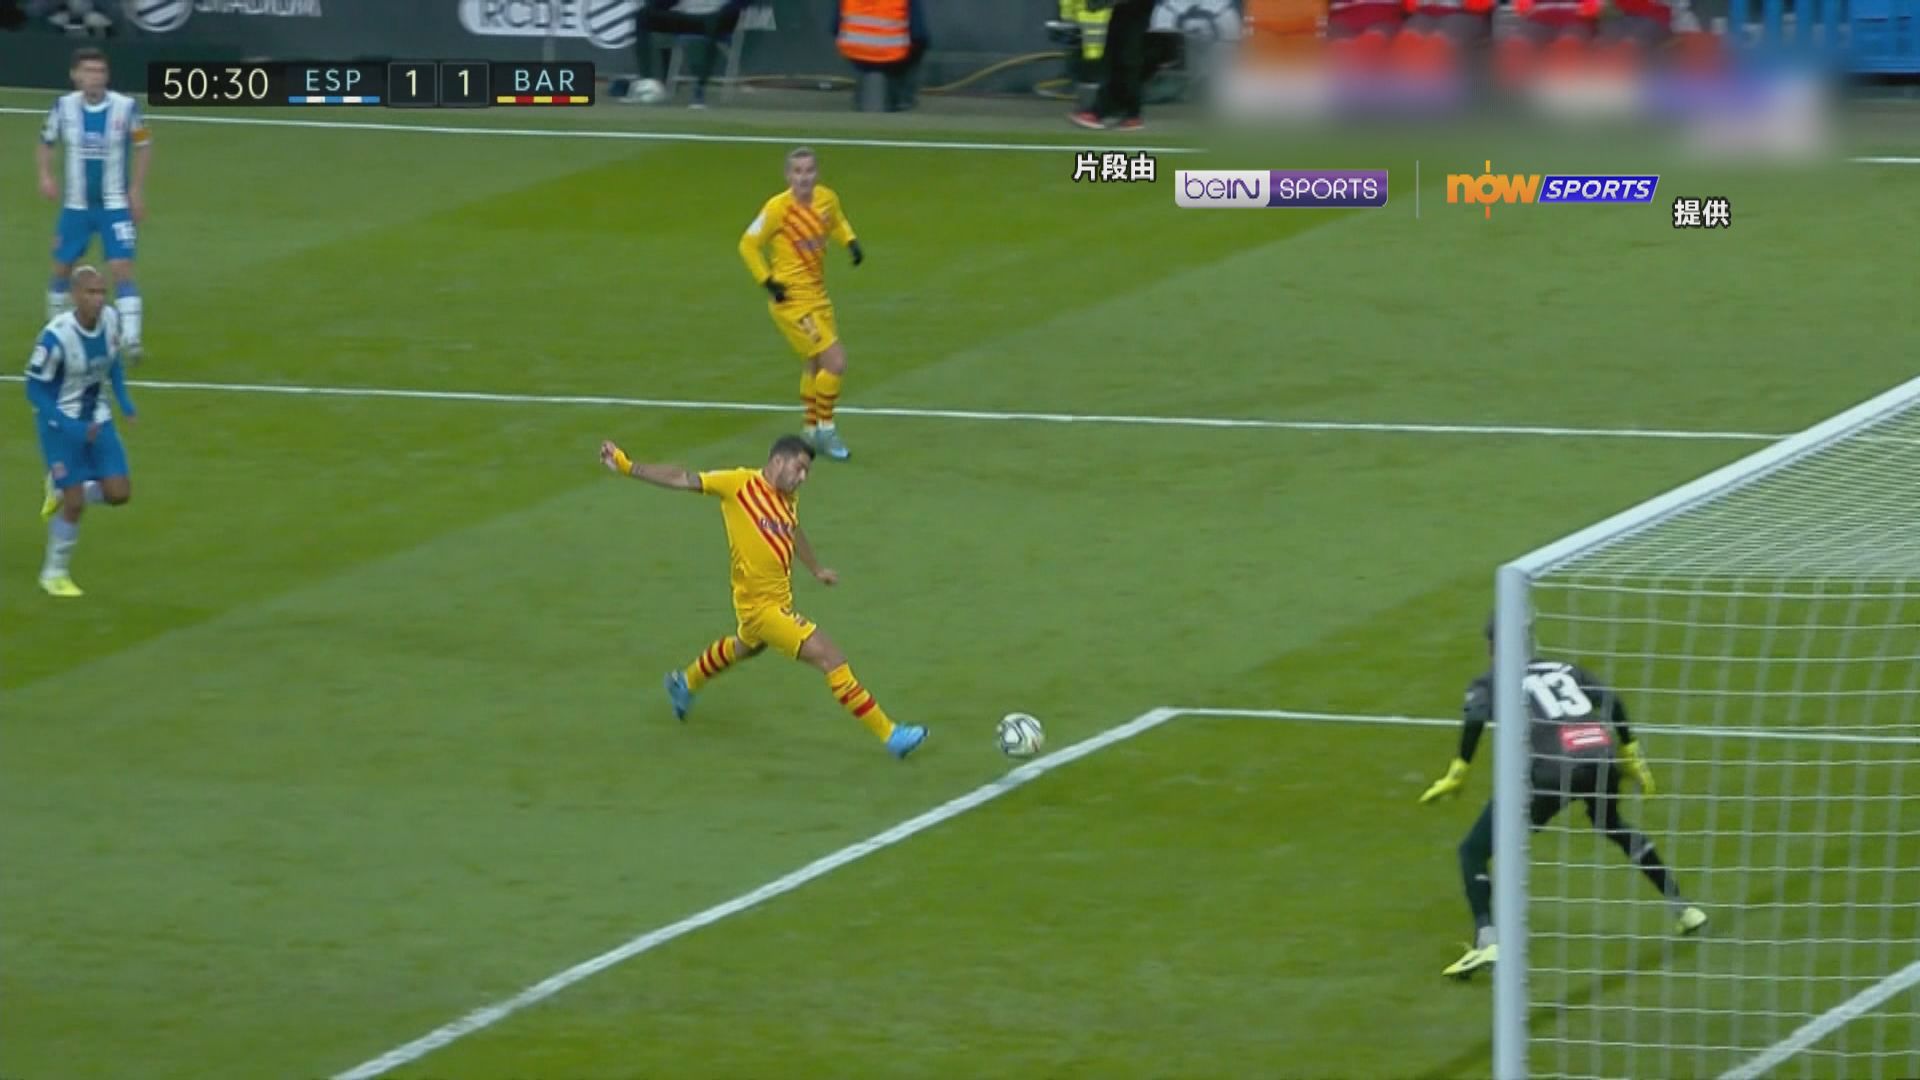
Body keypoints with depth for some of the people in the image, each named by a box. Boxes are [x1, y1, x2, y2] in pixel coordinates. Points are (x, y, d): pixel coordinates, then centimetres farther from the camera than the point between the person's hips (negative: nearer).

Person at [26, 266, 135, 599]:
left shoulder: (110, 319, -11)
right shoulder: (56, 336, -28)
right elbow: (35, 389, -20)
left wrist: (124, 400, 0)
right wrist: (71, 428, -26)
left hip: (96, 419, 6)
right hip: (60, 422, -6)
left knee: (119, 494, -1)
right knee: (75, 505, -4)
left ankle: (61, 491, 28)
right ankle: (54, 573, 18)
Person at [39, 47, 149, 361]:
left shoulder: (126, 107, -13)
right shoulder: (64, 107, -8)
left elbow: (143, 146, 2)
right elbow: (46, 143, 7)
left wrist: (137, 189, -4)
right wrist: (45, 175, -10)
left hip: (115, 206, -3)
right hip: (75, 205, 3)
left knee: (122, 270, -13)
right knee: (62, 268, 12)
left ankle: (131, 341, -15)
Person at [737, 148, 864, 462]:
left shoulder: (826, 198, -2)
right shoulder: (778, 208, -19)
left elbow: (837, 222, 21)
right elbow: (748, 245, -9)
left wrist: (850, 242, 1)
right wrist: (769, 283, -14)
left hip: (817, 294, 7)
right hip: (791, 298, -7)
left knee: (817, 363, 21)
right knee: (835, 362, -13)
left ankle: (812, 429, 39)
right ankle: (825, 430, 2)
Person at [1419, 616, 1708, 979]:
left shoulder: (1491, 683, 17)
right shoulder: (1564, 670, 29)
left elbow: (1476, 718, -5)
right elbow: (1611, 702, 20)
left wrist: (1457, 774, -5)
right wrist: (1631, 754, 28)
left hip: (1552, 769, -5)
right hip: (1602, 757, 5)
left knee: (1474, 851, 4)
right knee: (1614, 827, 38)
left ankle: (1486, 941, -18)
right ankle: (1682, 909, 40)